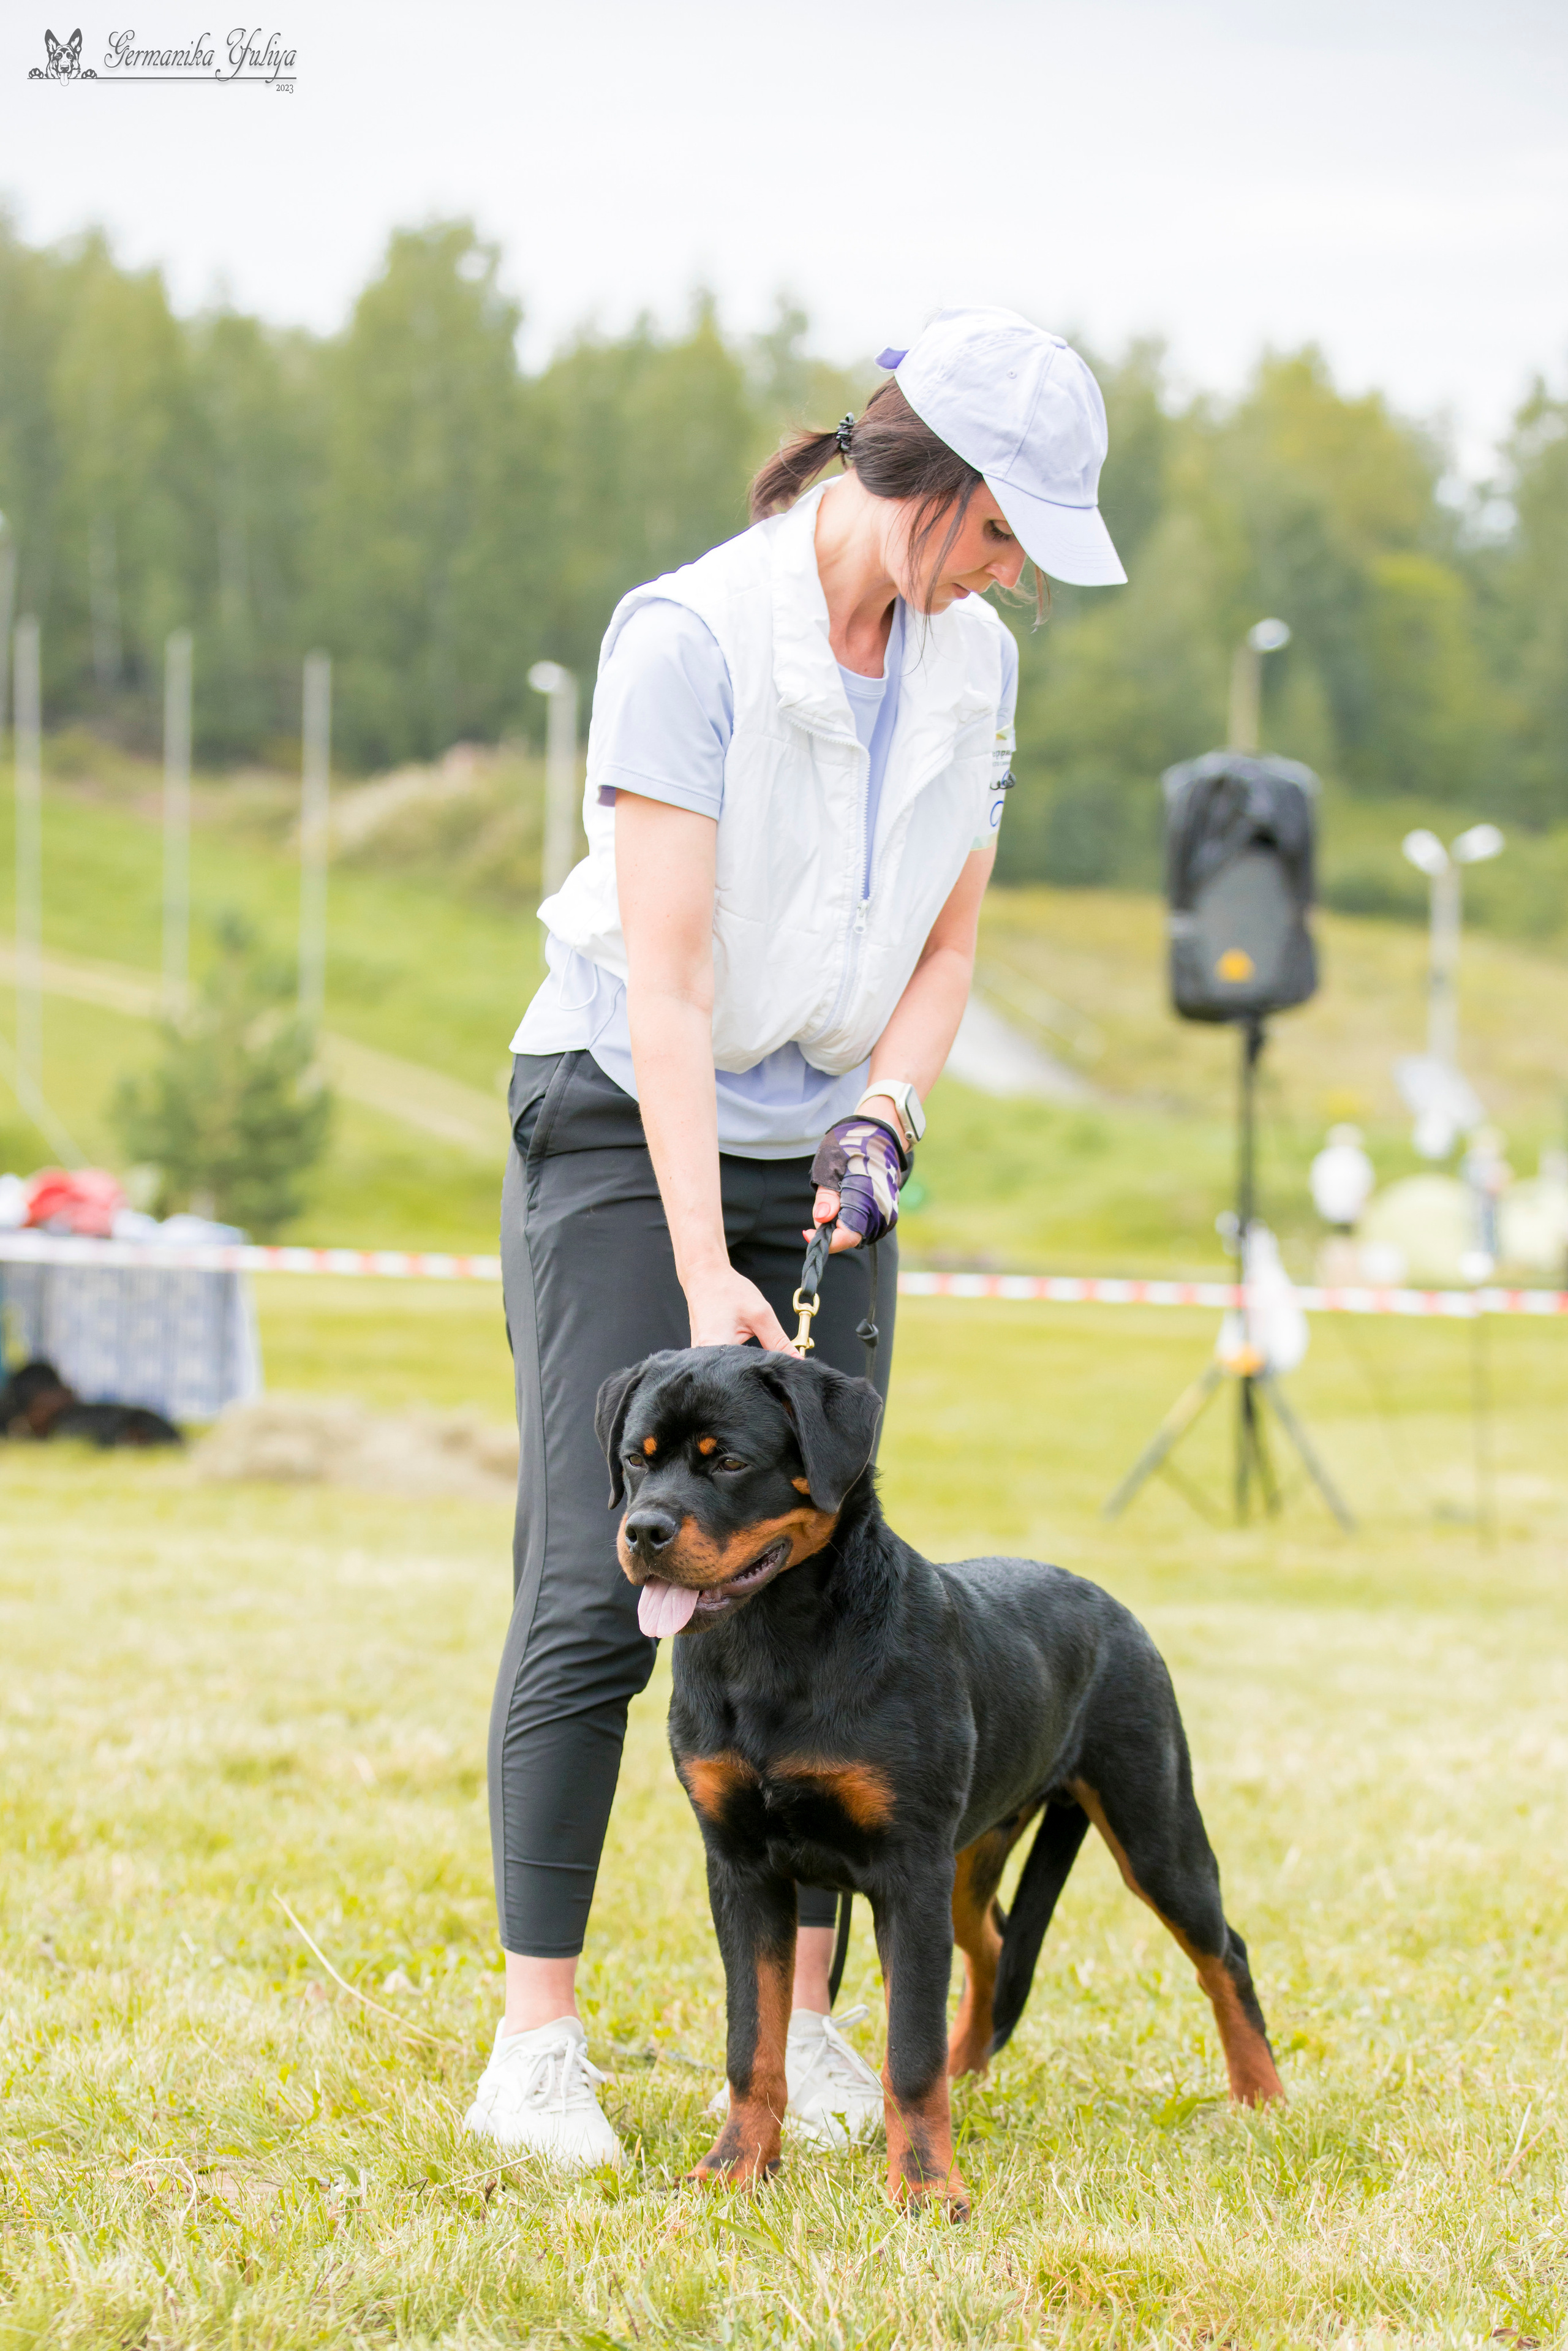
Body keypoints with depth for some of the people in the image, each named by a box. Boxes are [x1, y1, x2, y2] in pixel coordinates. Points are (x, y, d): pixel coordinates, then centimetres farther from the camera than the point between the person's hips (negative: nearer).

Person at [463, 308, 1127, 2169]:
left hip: (820, 1151, 5)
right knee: (593, 1584, -11)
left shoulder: (969, 661, 1)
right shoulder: (688, 638, -19)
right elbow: (663, 979, -22)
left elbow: (948, 945, 8)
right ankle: (537, 2035, -6)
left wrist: (881, 1122, -11)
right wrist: (703, 1275, -26)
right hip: (623, 1129, -5)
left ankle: (797, 2019, 7)